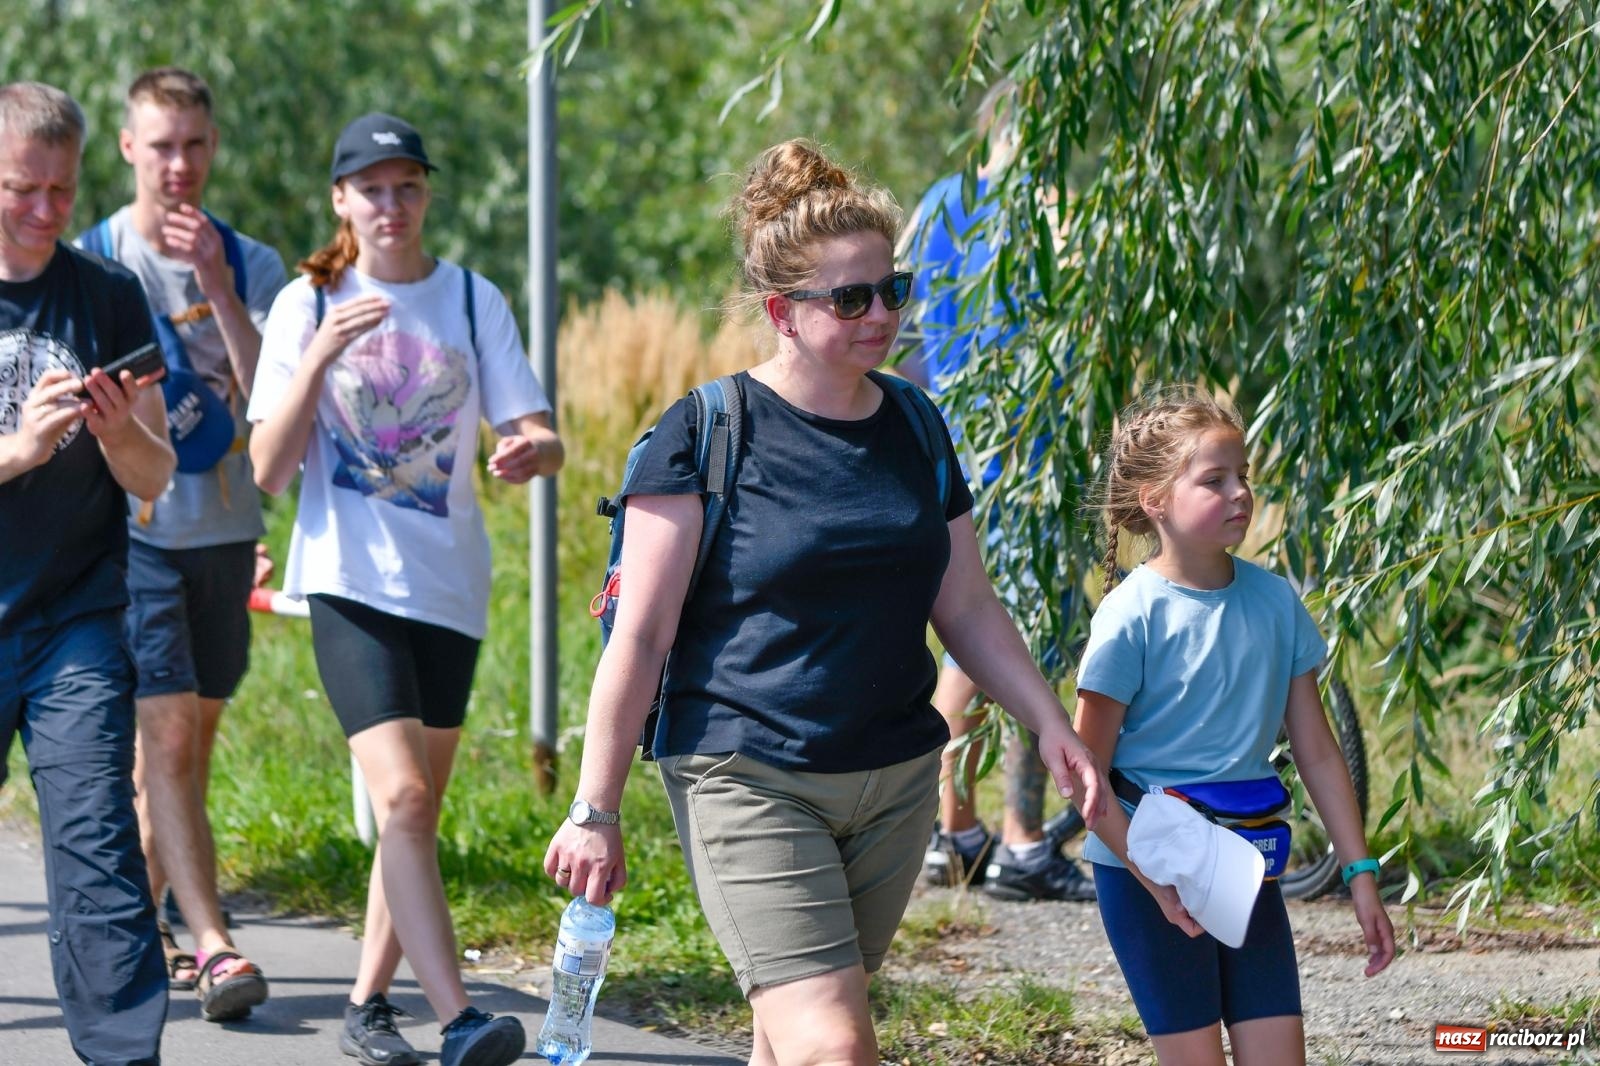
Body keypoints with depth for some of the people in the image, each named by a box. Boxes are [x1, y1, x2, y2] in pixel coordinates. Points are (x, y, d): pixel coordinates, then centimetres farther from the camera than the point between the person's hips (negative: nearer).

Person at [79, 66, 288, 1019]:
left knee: (191, 739, 11)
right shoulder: (89, 264, -1)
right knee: (167, 737, -14)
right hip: (131, 529, -3)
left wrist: (217, 286, -18)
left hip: (225, 529, 3)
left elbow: (271, 398, -9)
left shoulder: (252, 266, 4)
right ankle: (213, 945, -19)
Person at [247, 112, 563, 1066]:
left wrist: (534, 450, -25)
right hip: (350, 582, -3)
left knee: (418, 814, 11)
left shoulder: (473, 300, 5)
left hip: (449, 583, 3)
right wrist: (319, 357, -17)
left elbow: (540, 436, 0)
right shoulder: (308, 303, 1)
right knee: (401, 798, -19)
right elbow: (268, 471, -5)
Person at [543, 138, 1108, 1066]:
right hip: (749, 781, -6)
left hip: (895, 782, 6)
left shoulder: (913, 428, 9)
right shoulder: (707, 434, -8)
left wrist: (1052, 726, 5)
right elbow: (641, 640, -8)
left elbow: (968, 609, 17)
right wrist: (596, 811, -8)